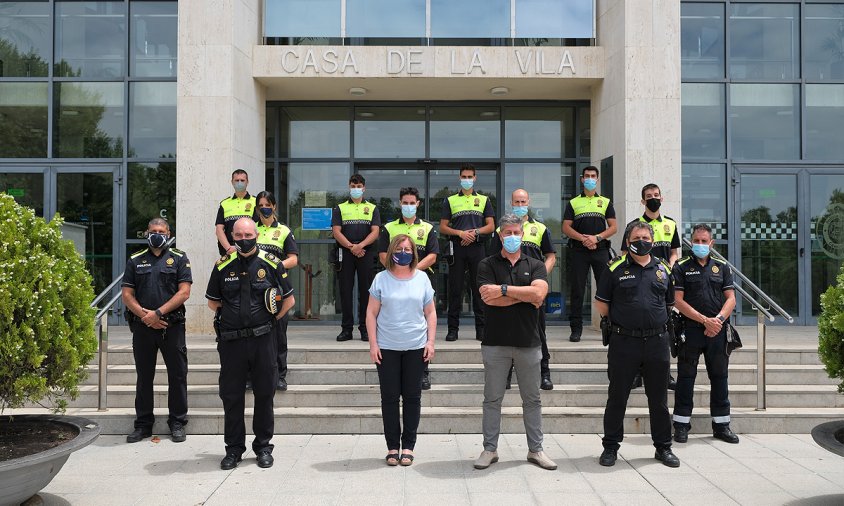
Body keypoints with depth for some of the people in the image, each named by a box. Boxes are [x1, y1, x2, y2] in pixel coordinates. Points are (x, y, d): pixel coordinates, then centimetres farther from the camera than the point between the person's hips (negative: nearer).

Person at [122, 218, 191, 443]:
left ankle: (177, 423, 12)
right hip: (142, 326, 2)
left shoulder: (179, 258, 4)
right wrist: (144, 315, -9)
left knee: (177, 375, 2)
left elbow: (184, 292, -6)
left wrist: (158, 313, -13)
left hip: (172, 326, -2)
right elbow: (127, 294, 6)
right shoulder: (135, 260, 12)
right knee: (144, 376, 10)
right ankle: (143, 424, 20)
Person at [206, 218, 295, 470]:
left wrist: (271, 319, 5)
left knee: (264, 394, 7)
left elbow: (288, 299, 8)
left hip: (262, 339, -1)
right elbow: (213, 302, 16)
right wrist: (233, 316, 9)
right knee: (231, 395, 7)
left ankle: (263, 446, 20)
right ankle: (233, 448, 20)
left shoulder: (271, 264, 0)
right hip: (231, 340, 1)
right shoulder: (223, 266, 4)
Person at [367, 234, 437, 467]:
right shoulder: (381, 279, 2)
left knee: (412, 397, 5)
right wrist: (373, 343, -5)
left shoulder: (422, 278, 6)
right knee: (389, 397, 4)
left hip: (416, 347, 1)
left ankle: (408, 446, 15)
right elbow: (371, 313, 3)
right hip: (387, 348, -1)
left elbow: (430, 313, 9)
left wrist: (430, 341, 0)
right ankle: (392, 447, 13)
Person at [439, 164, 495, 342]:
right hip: (456, 248, 0)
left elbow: (491, 226, 7)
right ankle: (453, 329, 4)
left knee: (479, 288, 1)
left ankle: (481, 329, 7)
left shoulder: (484, 200, 13)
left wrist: (475, 232, -10)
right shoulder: (450, 200, 11)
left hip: (476, 247, 0)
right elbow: (443, 228, 6)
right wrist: (460, 233, -10)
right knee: (455, 288, -1)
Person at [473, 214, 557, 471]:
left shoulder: (535, 265, 8)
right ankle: (490, 449, 15)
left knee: (532, 399, 10)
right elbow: (490, 298, -13)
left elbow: (539, 292, -13)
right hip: (496, 342, -2)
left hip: (528, 343, 2)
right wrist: (526, 296, -7)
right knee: (492, 399, 5)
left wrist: (503, 289, -14)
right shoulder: (487, 265, 2)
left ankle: (535, 449, 20)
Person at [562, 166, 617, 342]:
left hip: (600, 249, 0)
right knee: (577, 290, 0)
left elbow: (613, 227, 7)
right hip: (578, 250, 0)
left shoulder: (606, 202, 14)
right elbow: (566, 228, 4)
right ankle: (576, 328, 4)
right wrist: (583, 238, -11)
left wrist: (597, 238, -9)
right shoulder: (573, 203, 12)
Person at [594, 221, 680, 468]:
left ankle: (663, 447, 25)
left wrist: (657, 320, 11)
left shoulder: (663, 269, 10)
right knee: (617, 397, 5)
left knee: (659, 399, 11)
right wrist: (620, 319, 3)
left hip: (657, 341, 3)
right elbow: (601, 305, 3)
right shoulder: (615, 268, 0)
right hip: (623, 341, -3)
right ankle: (611, 447, 17)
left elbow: (671, 303, 19)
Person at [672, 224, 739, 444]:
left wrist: (718, 319, -12)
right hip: (690, 329, -3)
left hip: (717, 331, 3)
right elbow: (678, 301, -6)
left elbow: (731, 299, 6)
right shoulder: (682, 267, 2)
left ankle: (721, 424, 20)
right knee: (686, 377, 2)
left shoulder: (722, 267, 12)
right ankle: (681, 424, 10)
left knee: (719, 376, 9)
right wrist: (704, 320, -13)